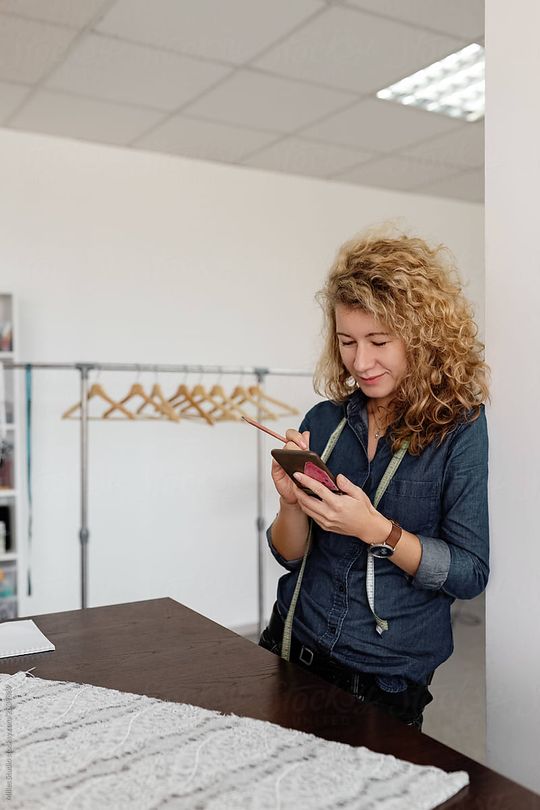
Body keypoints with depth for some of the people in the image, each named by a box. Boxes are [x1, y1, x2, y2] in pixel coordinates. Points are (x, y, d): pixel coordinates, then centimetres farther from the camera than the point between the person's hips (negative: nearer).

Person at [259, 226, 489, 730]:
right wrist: (292, 503, -20)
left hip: (388, 679, -3)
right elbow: (291, 555, 1)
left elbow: (469, 576, -14)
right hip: (296, 648, 4)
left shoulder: (461, 427, -13)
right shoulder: (326, 420, -3)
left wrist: (376, 529, -28)